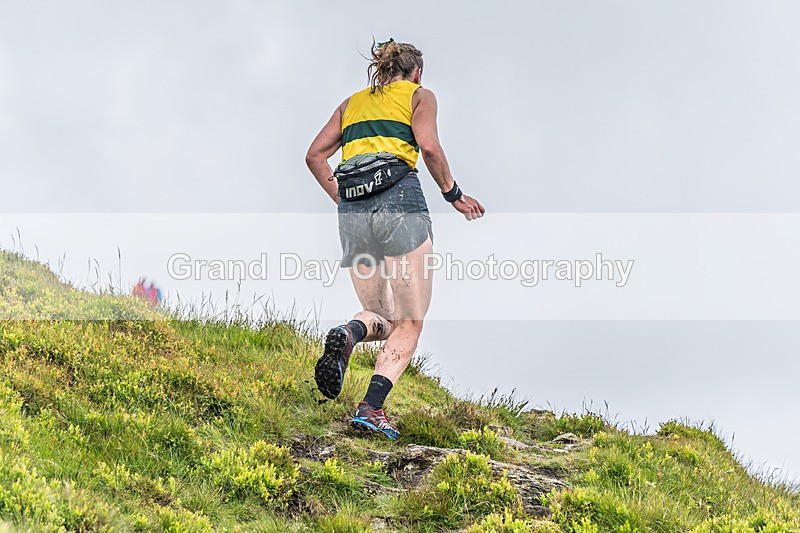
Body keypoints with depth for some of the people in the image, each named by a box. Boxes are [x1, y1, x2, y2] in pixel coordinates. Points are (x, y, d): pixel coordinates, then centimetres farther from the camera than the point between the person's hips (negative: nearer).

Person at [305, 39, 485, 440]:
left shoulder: (353, 101, 27)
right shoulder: (419, 95, 14)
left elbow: (315, 156, 18)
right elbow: (429, 147, -5)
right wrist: (453, 194, 5)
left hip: (352, 211, 5)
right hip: (400, 202, -5)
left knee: (380, 316, 15)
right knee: (409, 323, -1)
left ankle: (347, 335, -22)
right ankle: (371, 407, -22)